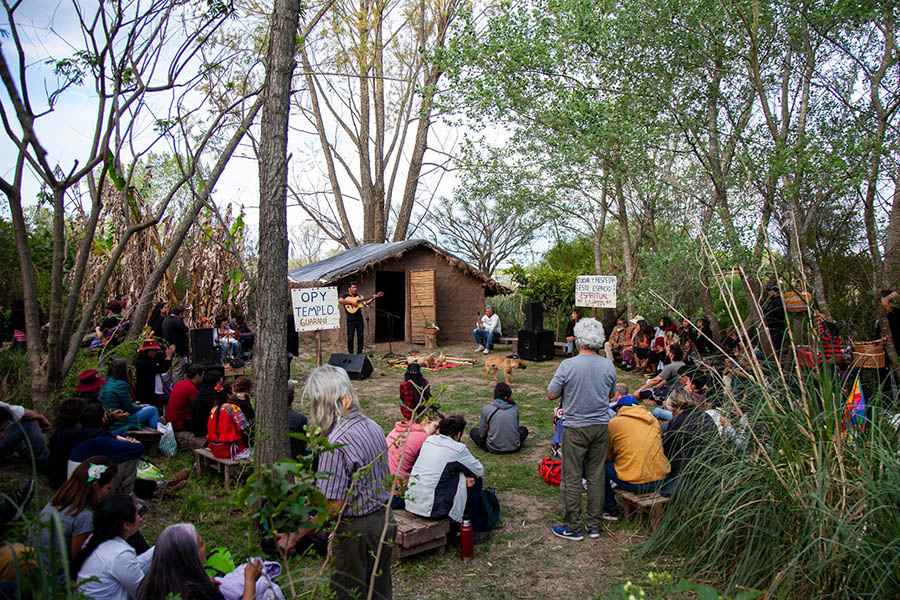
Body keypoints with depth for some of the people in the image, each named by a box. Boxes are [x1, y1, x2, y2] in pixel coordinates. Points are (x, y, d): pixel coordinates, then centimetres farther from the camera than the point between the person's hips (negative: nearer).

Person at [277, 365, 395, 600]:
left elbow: (333, 505, -25)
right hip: (385, 519, 8)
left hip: (356, 529, -7)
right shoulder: (373, 426, 1)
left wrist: (297, 534, -14)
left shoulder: (335, 443, -25)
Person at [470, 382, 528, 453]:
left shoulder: (486, 409, -11)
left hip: (495, 449, -2)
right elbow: (516, 428, 9)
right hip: (514, 448, 3)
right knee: (524, 429, 33)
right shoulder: (515, 408, -4)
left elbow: (482, 433, -2)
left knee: (473, 431, 21)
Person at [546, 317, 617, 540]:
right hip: (601, 426, 4)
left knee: (572, 479, 6)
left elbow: (551, 394, -8)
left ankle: (573, 528, 15)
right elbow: (611, 394, 11)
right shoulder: (608, 365, -3)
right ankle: (594, 525, 23)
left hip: (576, 428, -4)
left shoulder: (568, 365, -16)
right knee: (597, 476, 13)